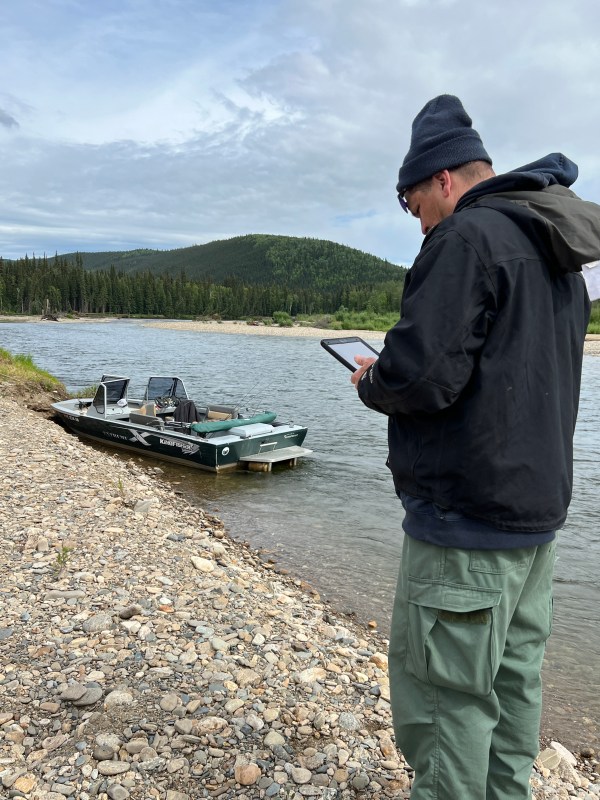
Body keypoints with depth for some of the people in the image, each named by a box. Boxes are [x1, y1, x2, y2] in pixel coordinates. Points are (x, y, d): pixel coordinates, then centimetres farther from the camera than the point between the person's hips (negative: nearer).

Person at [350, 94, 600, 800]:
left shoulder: (466, 237, -15)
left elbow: (419, 377, -24)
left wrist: (370, 382, -3)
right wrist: (393, 376, 15)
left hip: (466, 517, -10)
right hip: (538, 505, 10)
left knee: (444, 696, 3)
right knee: (512, 681, 20)